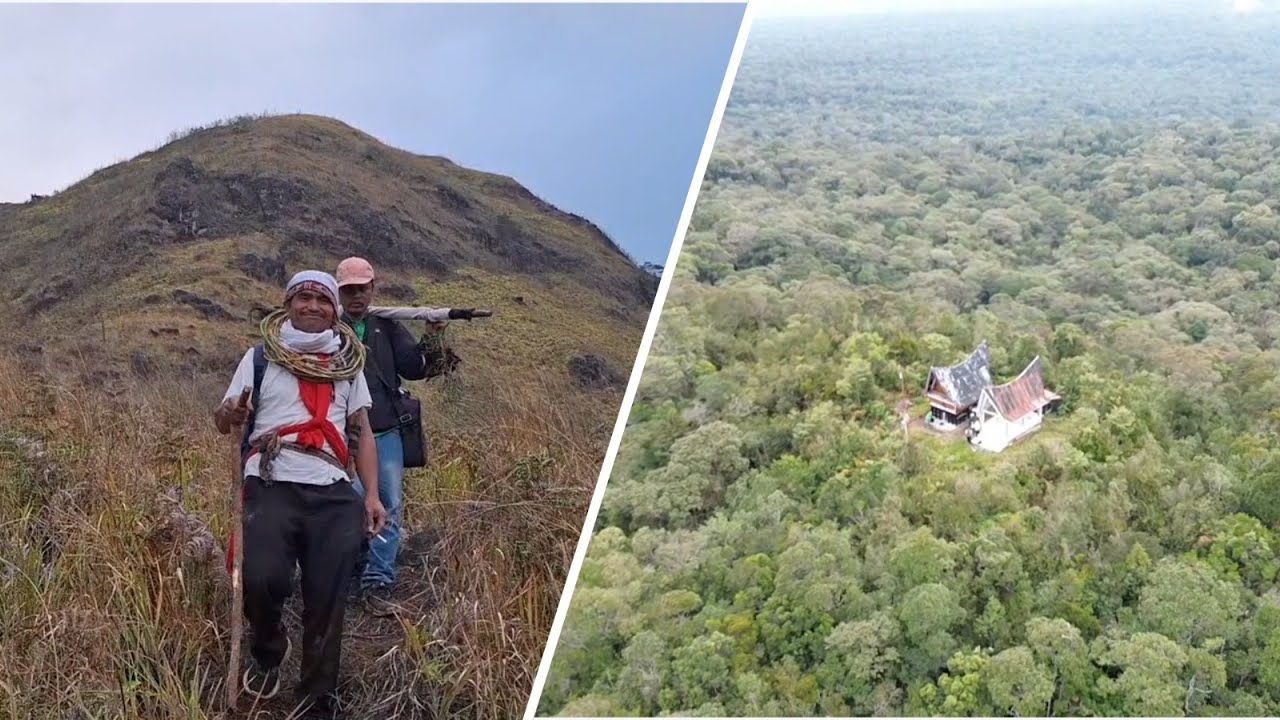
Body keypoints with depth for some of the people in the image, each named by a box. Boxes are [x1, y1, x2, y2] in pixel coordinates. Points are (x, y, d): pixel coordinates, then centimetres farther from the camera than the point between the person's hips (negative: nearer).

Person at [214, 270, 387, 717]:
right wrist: (229, 416, -17)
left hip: (333, 493, 2)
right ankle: (268, 651, 12)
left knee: (327, 600, -2)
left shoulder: (349, 362, 17)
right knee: (260, 579, -22)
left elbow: (362, 432, 16)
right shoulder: (261, 356, 12)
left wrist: (371, 494, 5)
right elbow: (225, 417, 8)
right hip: (272, 486, -2)